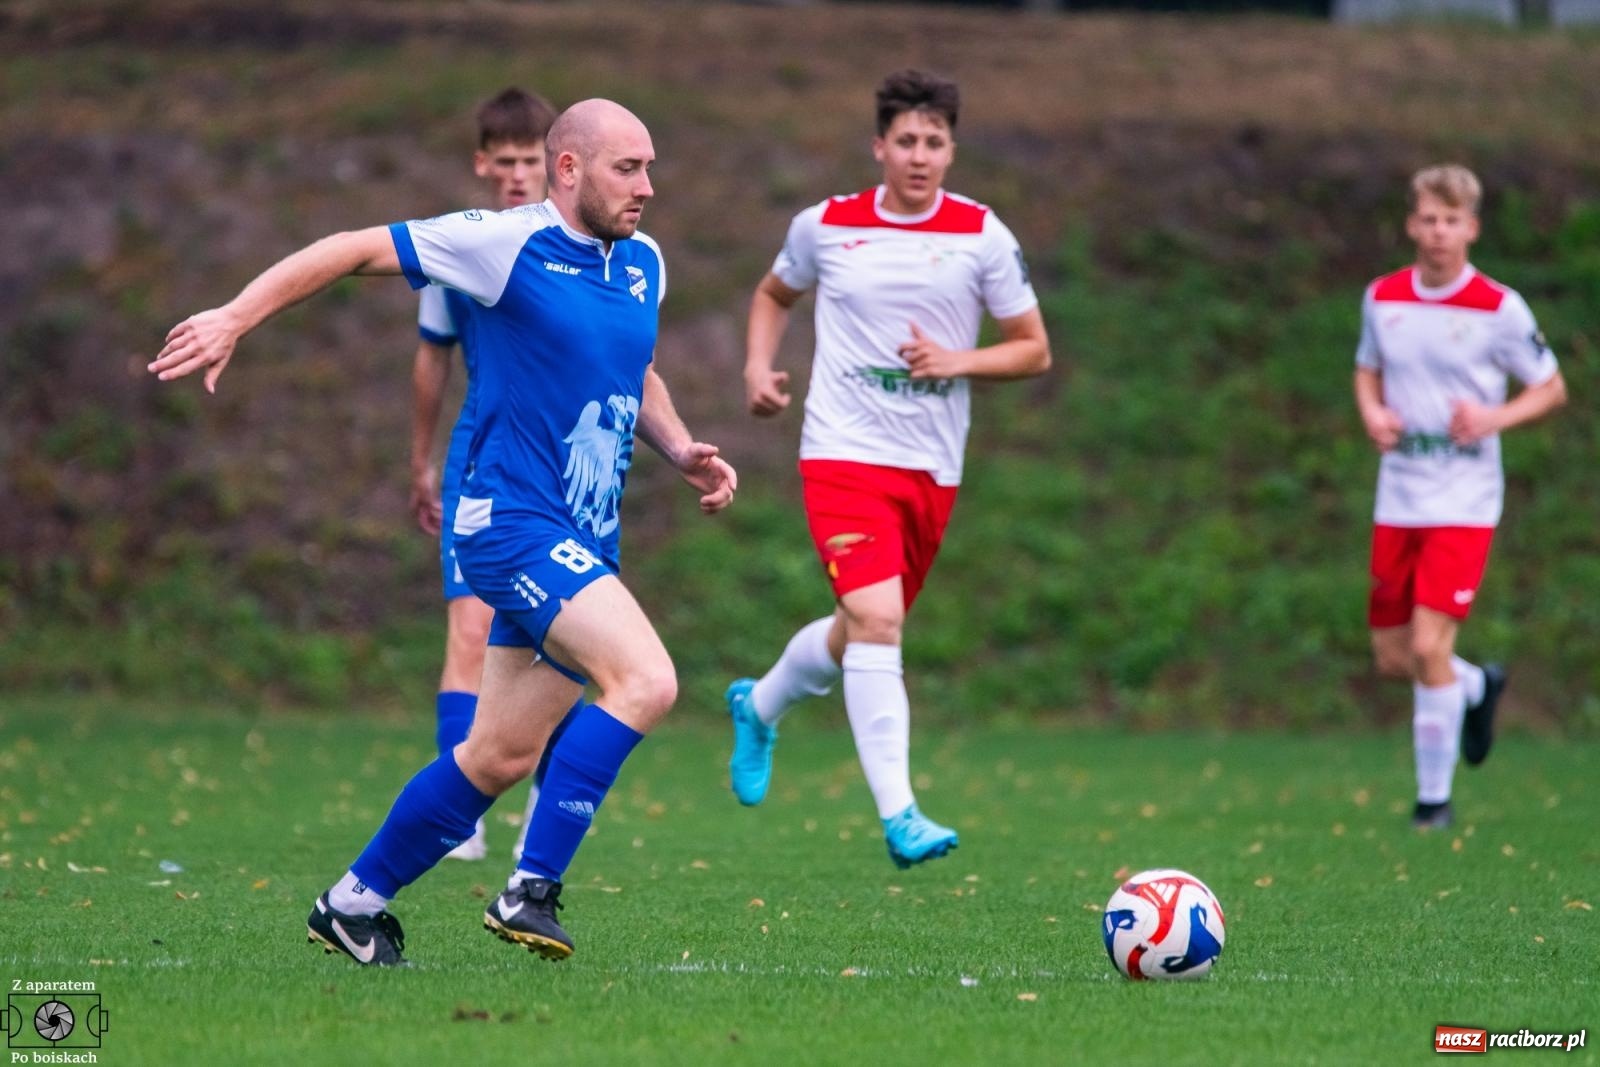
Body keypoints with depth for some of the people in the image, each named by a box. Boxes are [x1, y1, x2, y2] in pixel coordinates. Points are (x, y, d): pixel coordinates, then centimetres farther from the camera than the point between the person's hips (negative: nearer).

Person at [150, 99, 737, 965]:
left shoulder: (644, 265, 13)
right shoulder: (505, 242, -10)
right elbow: (355, 250, -5)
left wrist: (683, 454, 13)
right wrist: (233, 318, -11)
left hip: (578, 540, 8)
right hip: (514, 523, -8)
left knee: (500, 756, 9)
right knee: (646, 680, -25)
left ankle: (355, 903, 25)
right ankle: (531, 889, -20)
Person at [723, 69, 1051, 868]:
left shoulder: (982, 236, 0)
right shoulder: (825, 226, 1)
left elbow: (1034, 351, 5)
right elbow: (773, 295, 21)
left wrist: (959, 360, -13)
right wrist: (758, 366, 3)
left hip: (933, 469, 3)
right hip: (844, 454, -3)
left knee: (862, 633, 16)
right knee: (877, 621, -21)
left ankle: (758, 706, 48)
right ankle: (898, 816, -25)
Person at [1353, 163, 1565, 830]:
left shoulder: (1499, 309, -8)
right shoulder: (1382, 298, 4)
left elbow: (1551, 389, 1)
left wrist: (1495, 418, -17)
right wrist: (1372, 412, -2)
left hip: (1463, 501, -5)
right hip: (1398, 498, 5)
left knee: (1429, 646, -15)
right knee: (1392, 660, 8)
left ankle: (1435, 796, 0)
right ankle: (1479, 687, 41)